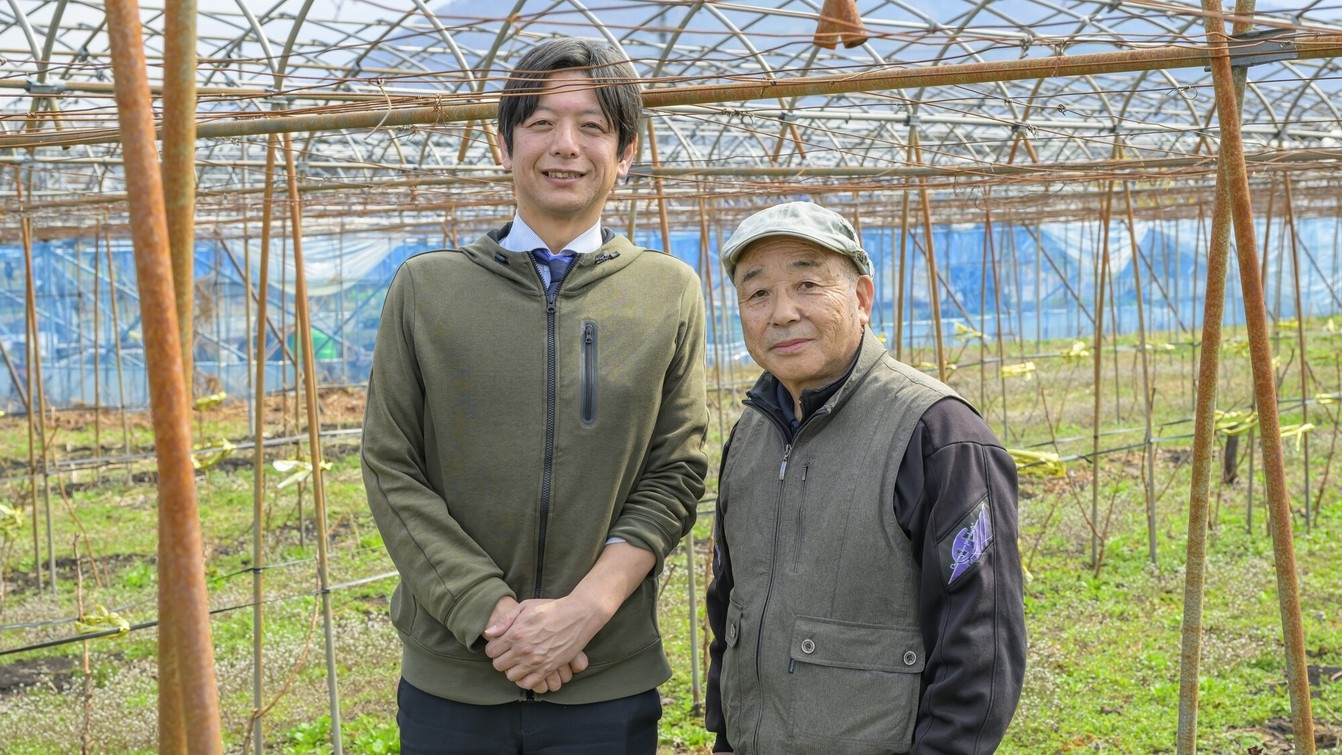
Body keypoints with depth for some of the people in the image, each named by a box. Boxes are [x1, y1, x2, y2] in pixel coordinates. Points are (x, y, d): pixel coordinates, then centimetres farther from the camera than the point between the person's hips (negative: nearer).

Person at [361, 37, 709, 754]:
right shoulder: (425, 286, 3)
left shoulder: (670, 294, 4)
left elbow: (675, 475, 0)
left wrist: (585, 610, -13)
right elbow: (391, 472, -1)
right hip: (450, 676, 0)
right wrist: (491, 614, -12)